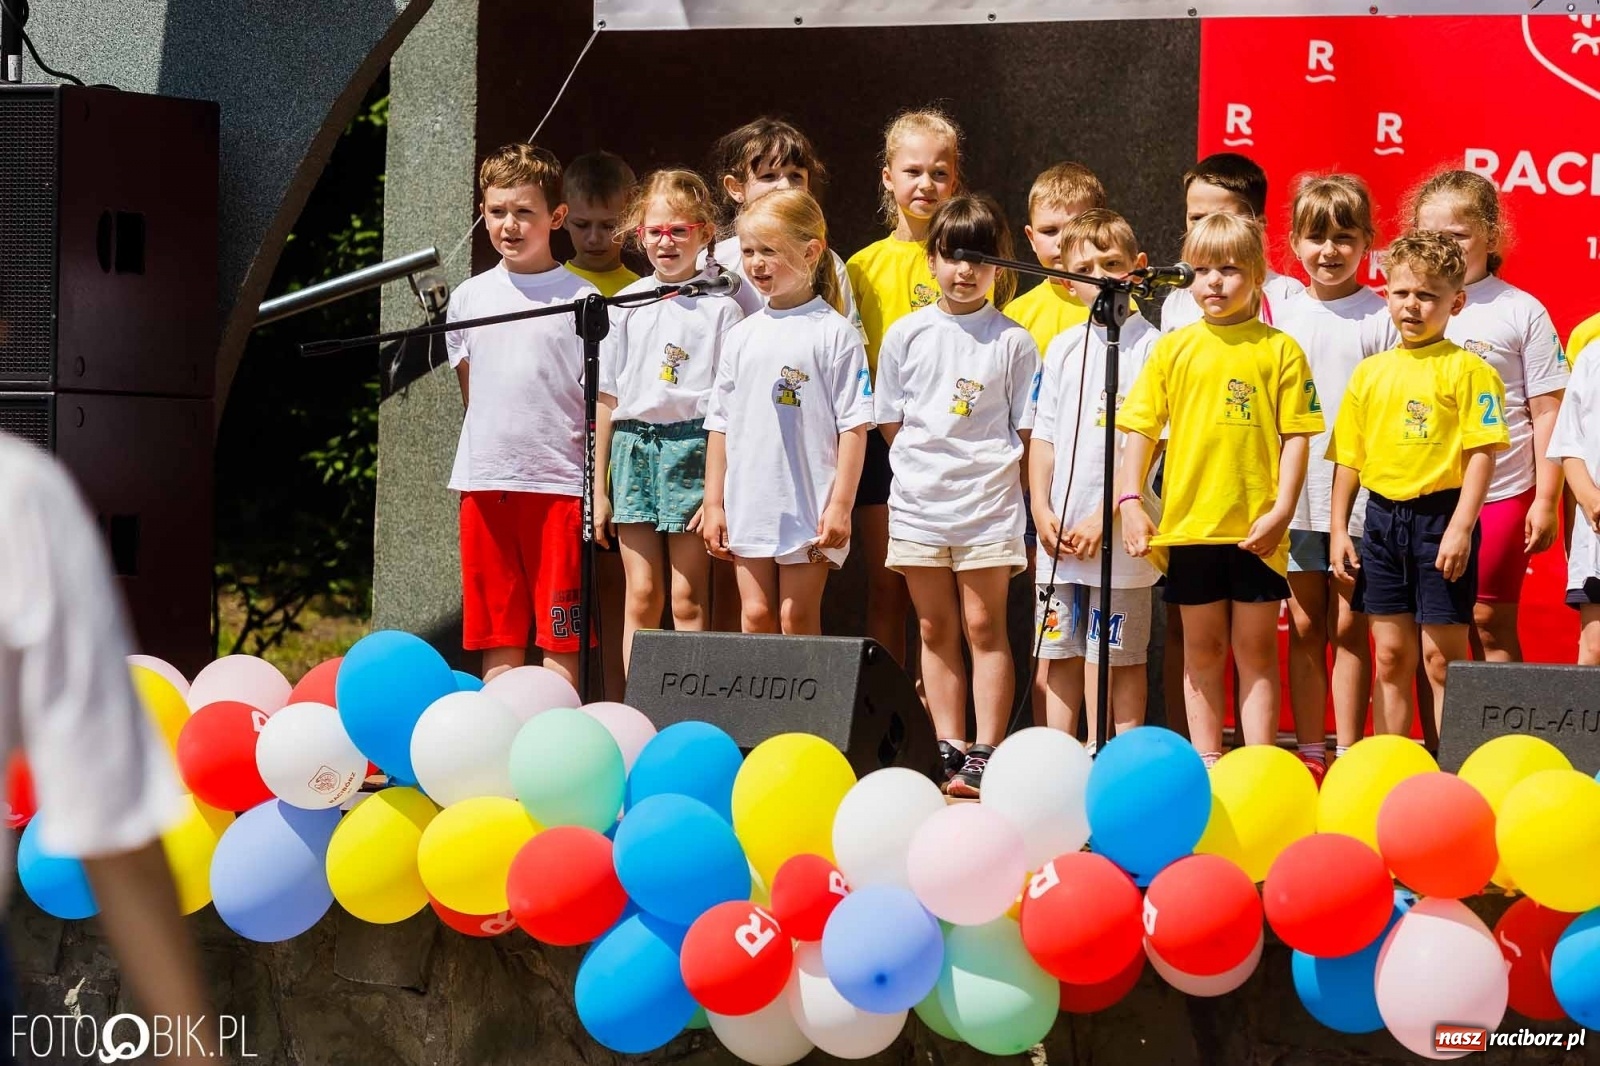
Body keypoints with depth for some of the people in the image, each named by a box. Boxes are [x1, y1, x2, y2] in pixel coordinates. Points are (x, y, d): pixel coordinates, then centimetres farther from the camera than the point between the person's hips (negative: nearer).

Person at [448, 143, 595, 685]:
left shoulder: (580, 299, -1)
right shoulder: (469, 297, 11)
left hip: (558, 482, -4)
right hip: (485, 482, 4)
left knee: (559, 638, -2)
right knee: (497, 635, 7)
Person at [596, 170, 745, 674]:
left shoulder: (719, 308, -1)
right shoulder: (625, 306, 9)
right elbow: (607, 398, 12)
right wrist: (597, 487, 9)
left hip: (692, 447, -3)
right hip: (634, 447, 3)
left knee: (687, 600, -1)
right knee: (641, 597, 4)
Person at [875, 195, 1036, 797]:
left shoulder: (1012, 341, -1)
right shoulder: (906, 335, 4)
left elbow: (1026, 431, 2)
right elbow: (890, 421, 9)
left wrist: (991, 472, -6)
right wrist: (925, 468, 3)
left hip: (988, 502, -2)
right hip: (919, 500, 2)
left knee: (984, 627, -1)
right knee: (936, 630, 7)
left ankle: (985, 755, 0)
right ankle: (950, 749, 12)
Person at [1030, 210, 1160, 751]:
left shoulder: (1148, 347, -5)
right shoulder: (1063, 348, 12)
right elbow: (1044, 434, 14)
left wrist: (1103, 518, -14)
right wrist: (1042, 509, 1)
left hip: (1118, 536, -5)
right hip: (1059, 536, 5)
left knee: (1121, 657, 0)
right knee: (1058, 653, 9)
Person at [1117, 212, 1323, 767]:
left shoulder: (1279, 350, 0)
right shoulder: (1173, 348, 5)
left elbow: (1296, 436, -2)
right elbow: (1140, 429, 7)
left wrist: (1281, 511, -10)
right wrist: (1130, 501, -2)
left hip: (1256, 528, -2)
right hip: (1188, 523, 2)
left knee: (1255, 649, 4)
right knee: (1202, 648, 10)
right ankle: (1206, 760, 15)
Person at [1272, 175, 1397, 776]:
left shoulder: (1381, 317, -1)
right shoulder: (1283, 315, 9)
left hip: (1362, 495, -3)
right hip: (1295, 495, 3)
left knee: (1349, 626, 1)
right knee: (1304, 626, 7)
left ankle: (1348, 751, 6)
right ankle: (1308, 750, 13)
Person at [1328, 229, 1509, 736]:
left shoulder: (1466, 370, -5)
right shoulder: (1369, 372, 11)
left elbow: (1482, 454, -11)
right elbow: (1349, 457, 15)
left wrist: (1460, 528, -18)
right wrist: (1339, 529, 10)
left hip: (1440, 516, -5)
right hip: (1383, 517, 5)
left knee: (1442, 657, -2)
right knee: (1391, 655, 9)